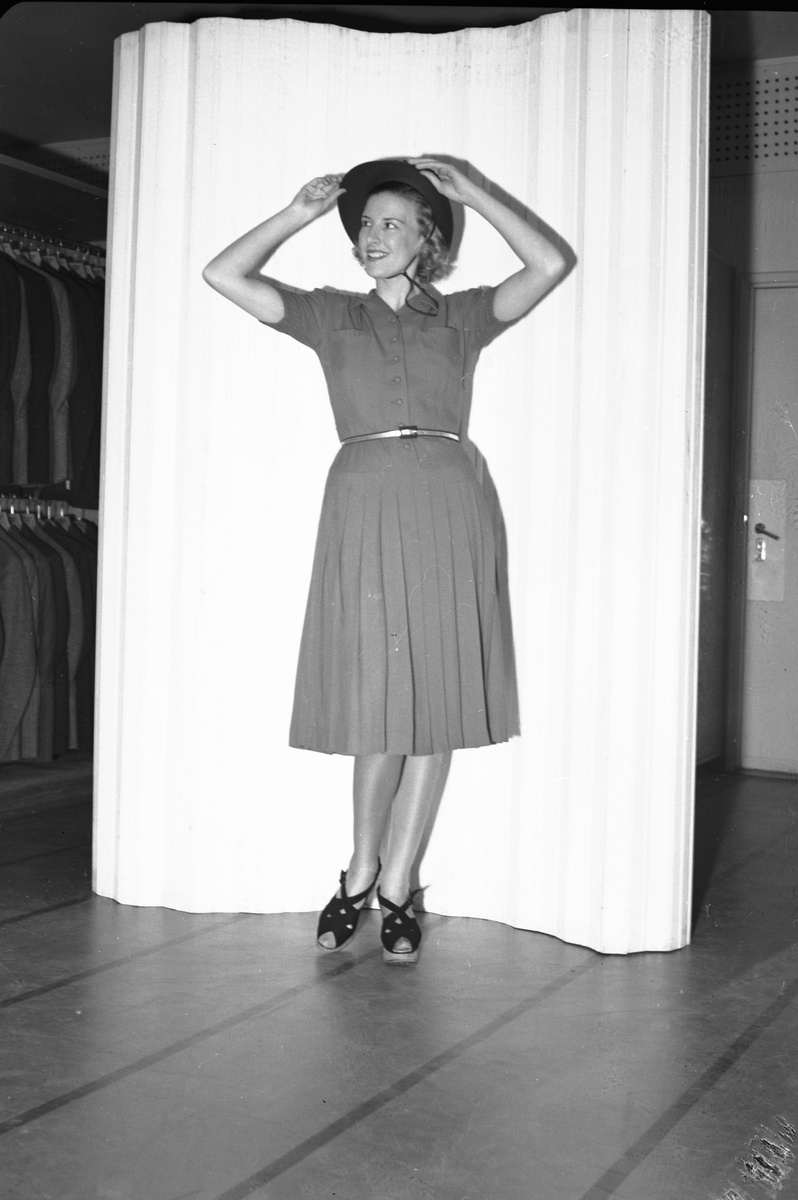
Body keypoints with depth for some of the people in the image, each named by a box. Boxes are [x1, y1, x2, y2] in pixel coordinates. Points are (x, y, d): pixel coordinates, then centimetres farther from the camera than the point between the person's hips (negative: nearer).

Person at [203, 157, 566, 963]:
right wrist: (299, 213, 12)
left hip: (444, 508, 1)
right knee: (379, 702, -5)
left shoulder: (462, 316, 14)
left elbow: (550, 265, 1)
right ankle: (363, 872, 14)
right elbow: (222, 274, 9)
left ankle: (394, 887, 10)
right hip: (362, 508, -1)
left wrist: (470, 193, 6)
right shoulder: (331, 315, 15)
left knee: (438, 701, -1)